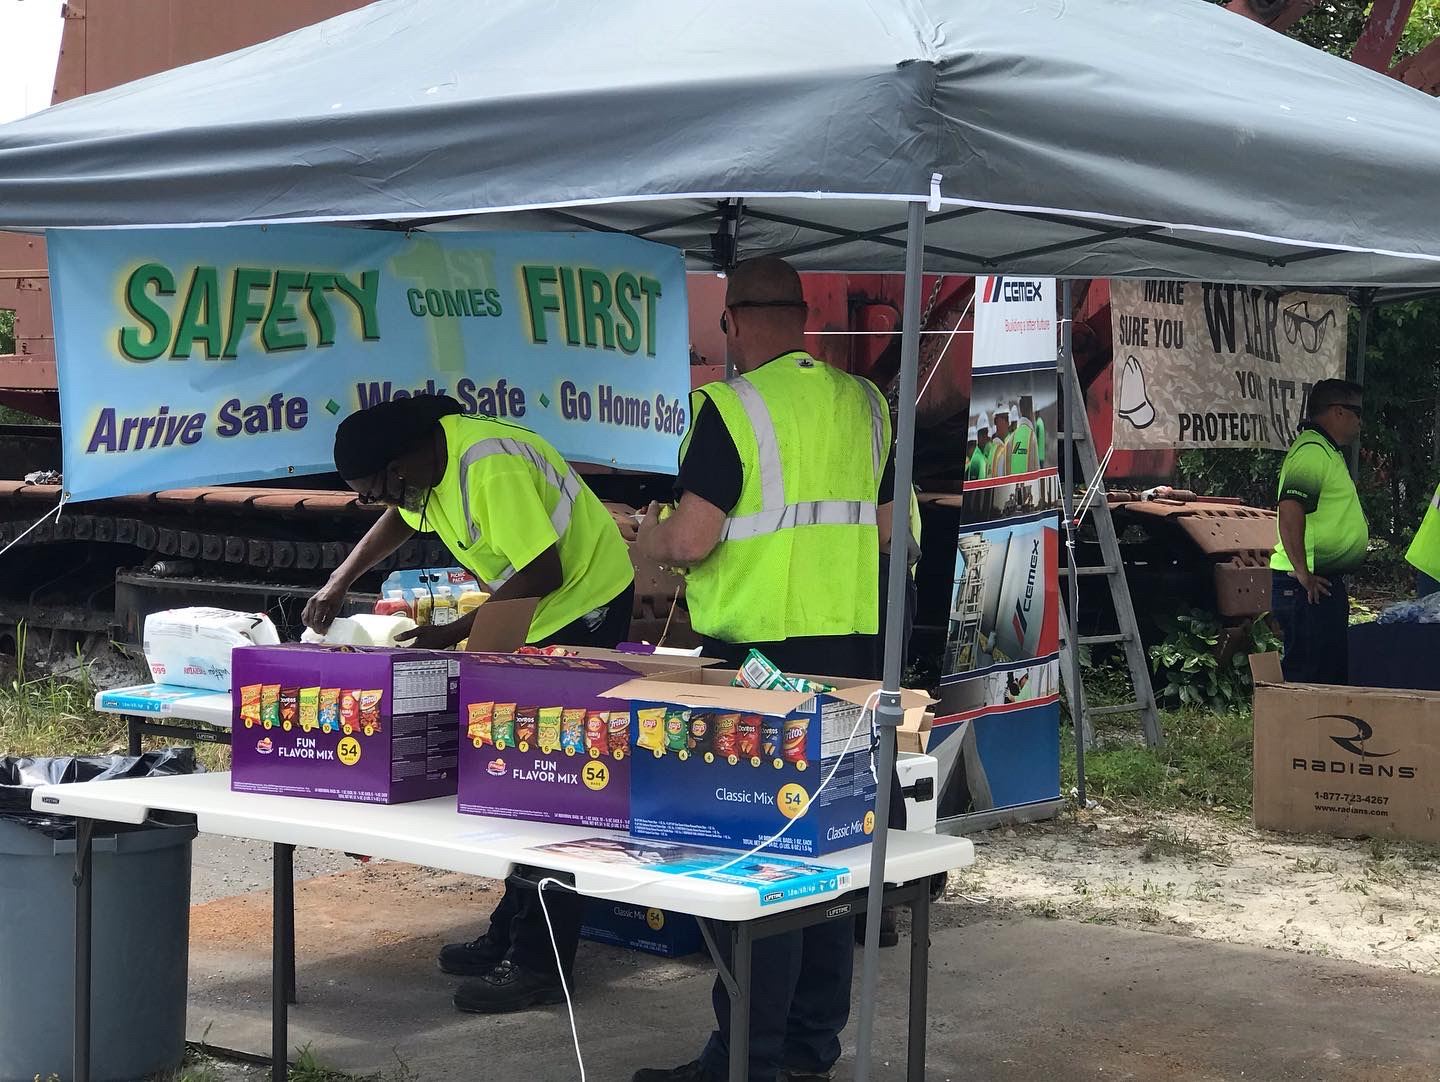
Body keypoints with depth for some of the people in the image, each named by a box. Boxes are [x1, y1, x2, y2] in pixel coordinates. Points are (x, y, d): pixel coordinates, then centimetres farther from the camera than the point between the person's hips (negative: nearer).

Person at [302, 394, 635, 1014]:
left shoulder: (490, 469, -30)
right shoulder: (433, 451, 1)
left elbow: (543, 573, -28)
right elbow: (403, 519, 22)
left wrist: (452, 635, -21)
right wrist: (337, 586, 12)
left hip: (585, 607, -10)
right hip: (538, 617, 10)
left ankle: (539, 962, -7)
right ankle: (511, 933, 22)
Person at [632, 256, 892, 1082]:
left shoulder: (733, 406, -12)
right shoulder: (865, 403, 9)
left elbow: (689, 541, -17)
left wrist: (649, 538, 5)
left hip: (761, 652, -7)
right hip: (852, 645, 7)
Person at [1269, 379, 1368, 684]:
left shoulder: (1328, 451, 21)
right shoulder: (1312, 450, -14)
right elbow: (1290, 511, -26)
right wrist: (1302, 573, -27)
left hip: (1322, 584, 11)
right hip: (1309, 587, -11)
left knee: (1333, 676, 14)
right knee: (1307, 680, -11)